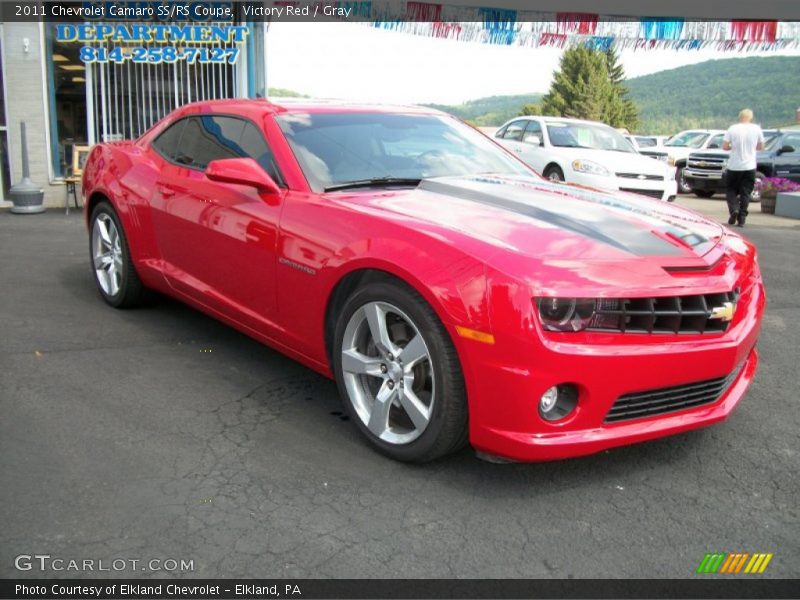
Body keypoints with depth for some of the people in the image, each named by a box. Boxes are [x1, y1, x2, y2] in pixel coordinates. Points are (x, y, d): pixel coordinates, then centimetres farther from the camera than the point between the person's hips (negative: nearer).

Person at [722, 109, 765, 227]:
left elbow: (724, 146, -7)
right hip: (749, 166, 1)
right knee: (745, 193, 5)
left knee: (731, 190, 13)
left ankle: (734, 209, -11)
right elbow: (760, 146, 9)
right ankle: (741, 218, 2)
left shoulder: (732, 129, -5)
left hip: (734, 166, -1)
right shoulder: (757, 129, 0)